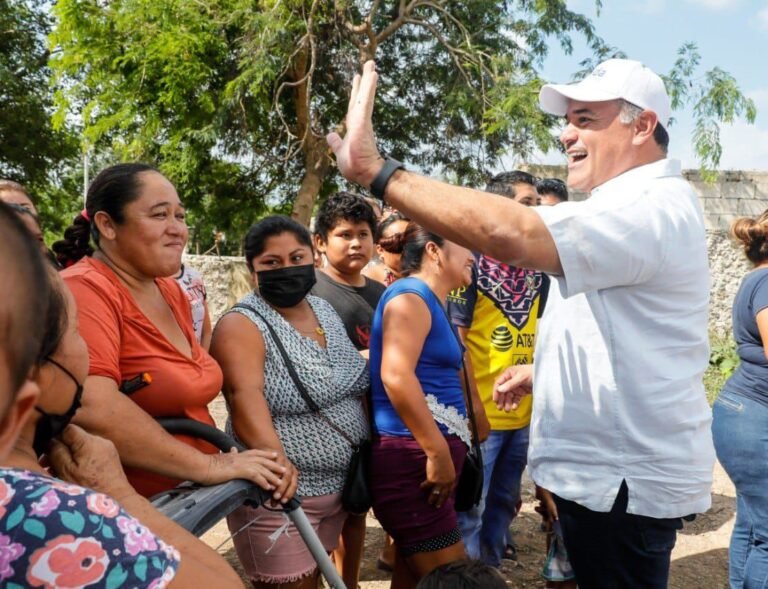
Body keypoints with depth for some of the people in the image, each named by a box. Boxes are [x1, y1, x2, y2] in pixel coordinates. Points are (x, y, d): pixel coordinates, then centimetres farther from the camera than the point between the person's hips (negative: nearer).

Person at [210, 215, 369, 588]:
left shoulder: (326, 310, 7)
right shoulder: (242, 325, -14)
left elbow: (354, 383, 15)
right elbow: (245, 396, -31)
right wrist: (275, 457, -47)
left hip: (337, 487, 7)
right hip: (280, 495, -7)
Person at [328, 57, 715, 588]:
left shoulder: (653, 208, -22)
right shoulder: (636, 206, 14)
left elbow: (512, 235, -38)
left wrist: (375, 171, -35)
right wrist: (543, 370, 15)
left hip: (624, 480, -10)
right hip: (607, 467, 10)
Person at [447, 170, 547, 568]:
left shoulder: (536, 267, 8)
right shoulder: (474, 263, -12)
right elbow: (456, 340, -12)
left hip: (524, 412, 7)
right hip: (483, 413, -7)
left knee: (503, 502, 19)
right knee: (470, 509, 4)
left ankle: (490, 569, 34)